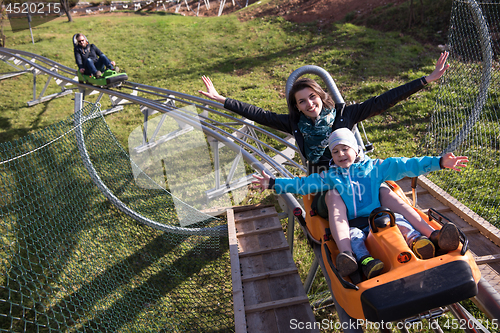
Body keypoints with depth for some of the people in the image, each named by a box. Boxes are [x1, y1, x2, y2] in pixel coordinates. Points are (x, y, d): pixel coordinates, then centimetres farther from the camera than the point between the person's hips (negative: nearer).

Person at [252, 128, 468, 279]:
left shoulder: (374, 167, 15)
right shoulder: (328, 177, 18)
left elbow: (404, 166, 10)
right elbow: (301, 184, 17)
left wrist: (439, 162, 4)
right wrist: (273, 183, 10)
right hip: (352, 225, -1)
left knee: (398, 221, -27)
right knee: (353, 236, -33)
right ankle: (365, 261, -54)